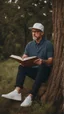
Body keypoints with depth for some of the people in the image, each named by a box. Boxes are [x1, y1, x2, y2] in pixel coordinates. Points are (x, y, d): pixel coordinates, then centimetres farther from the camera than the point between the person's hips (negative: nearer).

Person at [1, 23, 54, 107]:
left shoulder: (48, 44, -9)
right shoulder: (29, 45, 7)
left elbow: (50, 61, -15)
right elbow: (24, 57, 2)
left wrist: (43, 61, -38)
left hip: (44, 72, -5)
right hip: (33, 70, 5)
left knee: (42, 66, -37)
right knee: (21, 67, -20)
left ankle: (30, 96, -48)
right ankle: (17, 92, -39)